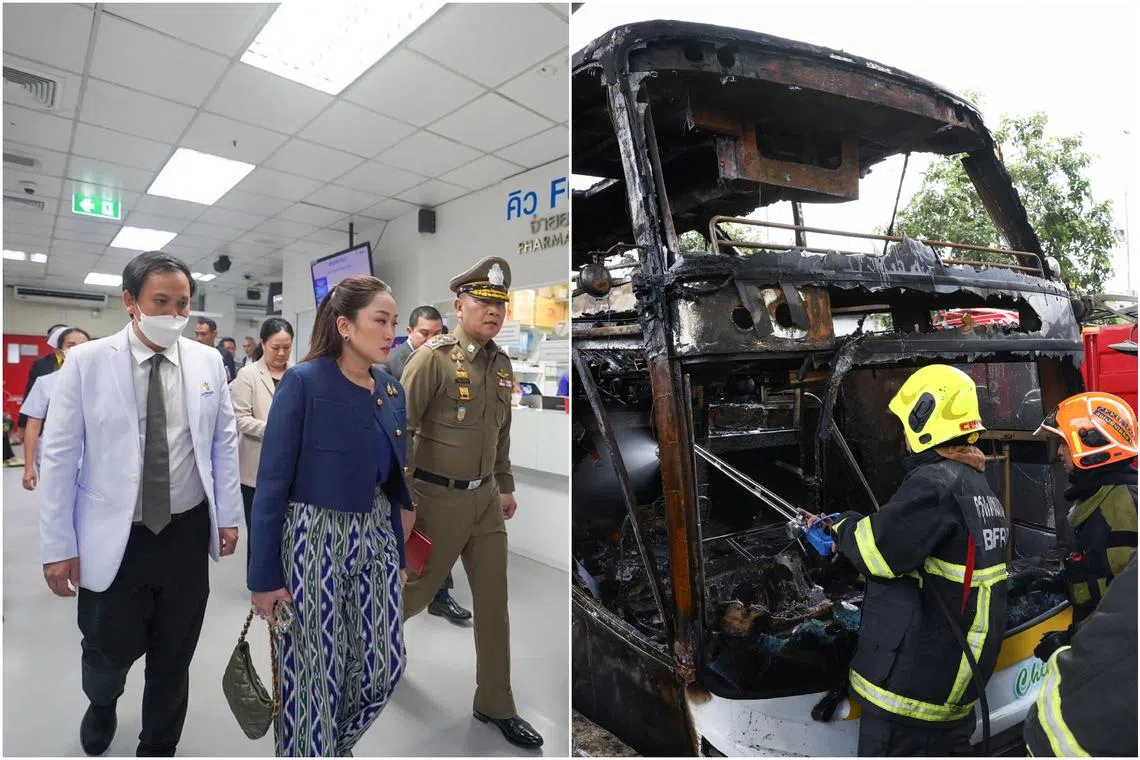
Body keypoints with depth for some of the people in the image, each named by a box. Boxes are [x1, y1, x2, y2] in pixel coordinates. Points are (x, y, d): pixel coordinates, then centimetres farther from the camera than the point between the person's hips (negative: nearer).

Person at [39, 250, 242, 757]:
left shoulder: (208, 363, -2)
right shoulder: (86, 361, -7)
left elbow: (224, 443, 4)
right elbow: (59, 457, -5)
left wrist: (228, 515, 4)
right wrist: (58, 545, -5)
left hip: (187, 534, 2)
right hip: (112, 539, -1)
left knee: (173, 658, 15)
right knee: (108, 654, 14)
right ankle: (102, 704, 51)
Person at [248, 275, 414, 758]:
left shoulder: (392, 391, 5)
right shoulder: (303, 382, -13)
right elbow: (272, 483, -12)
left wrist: (399, 555, 13)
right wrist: (264, 576, -11)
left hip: (376, 538, 6)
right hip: (314, 539, -6)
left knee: (385, 667, 13)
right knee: (314, 676, 9)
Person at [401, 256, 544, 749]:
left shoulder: (501, 363, 5)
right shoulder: (433, 357, -15)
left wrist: (506, 486, 16)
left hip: (485, 498, 6)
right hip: (439, 499, -5)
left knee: (494, 604, 10)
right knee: (416, 591, 15)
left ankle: (495, 705, 28)